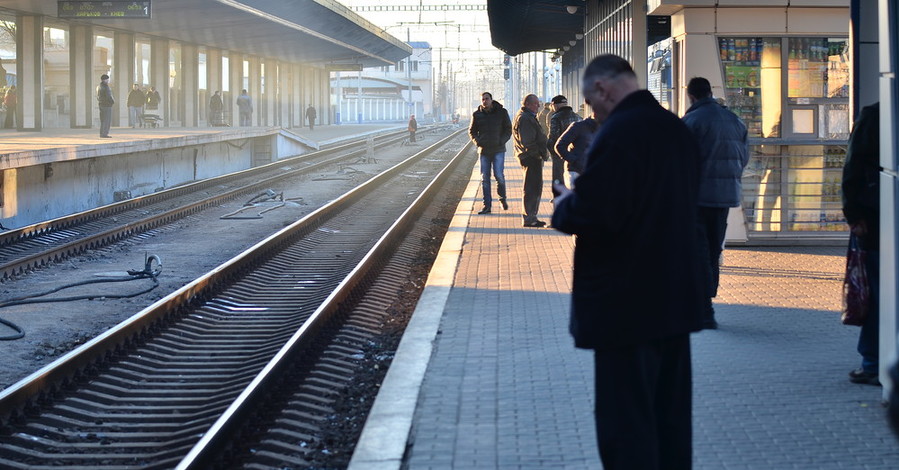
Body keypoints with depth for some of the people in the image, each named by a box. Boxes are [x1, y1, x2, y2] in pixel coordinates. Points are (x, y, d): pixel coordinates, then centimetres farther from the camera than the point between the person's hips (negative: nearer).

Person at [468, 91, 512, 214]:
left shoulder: (501, 112, 1)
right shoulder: (477, 115, 5)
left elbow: (508, 129, 6)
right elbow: (471, 131, 14)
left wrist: (502, 141, -10)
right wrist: (477, 141, -4)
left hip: (498, 150, -2)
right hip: (483, 150, 2)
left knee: (499, 175, -11)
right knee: (484, 178, 2)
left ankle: (502, 198, 15)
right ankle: (487, 205, 7)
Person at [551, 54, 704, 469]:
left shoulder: (618, 133, -19)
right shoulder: (678, 130, 9)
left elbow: (591, 214, -25)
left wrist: (564, 206, -2)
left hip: (626, 304, -9)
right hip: (675, 297, 9)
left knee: (626, 424, -2)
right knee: (671, 418, 16)